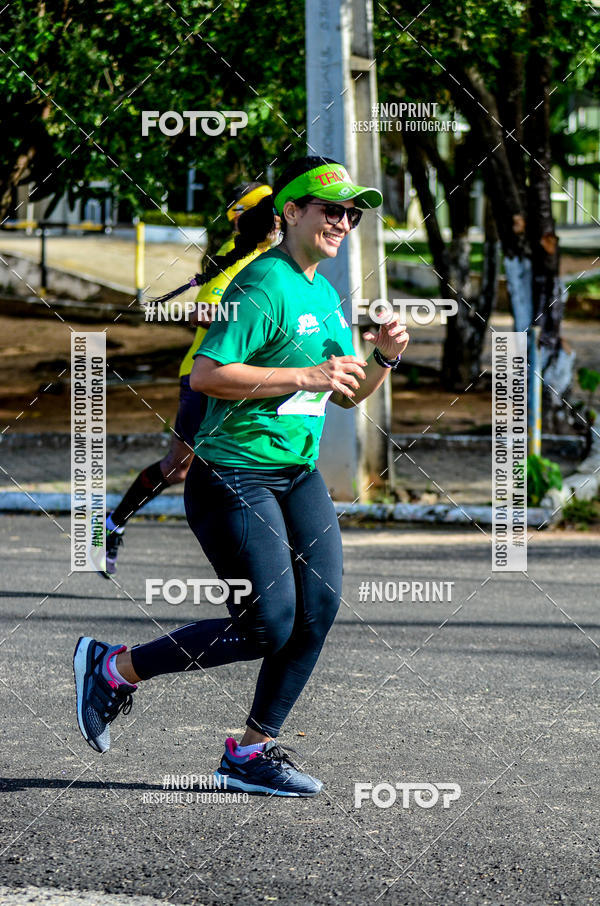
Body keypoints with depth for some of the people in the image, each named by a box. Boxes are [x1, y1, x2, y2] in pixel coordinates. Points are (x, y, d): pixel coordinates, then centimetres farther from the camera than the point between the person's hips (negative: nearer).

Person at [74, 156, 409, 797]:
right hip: (232, 476, -9)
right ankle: (114, 668, 6)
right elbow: (206, 375, -26)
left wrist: (383, 360, 3)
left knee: (318, 610, -4)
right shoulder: (264, 285, -15)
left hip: (297, 475, 9)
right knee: (268, 625, -11)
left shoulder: (325, 293, 14)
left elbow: (346, 395, 24)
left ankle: (252, 751, 8)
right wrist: (307, 376, -23)